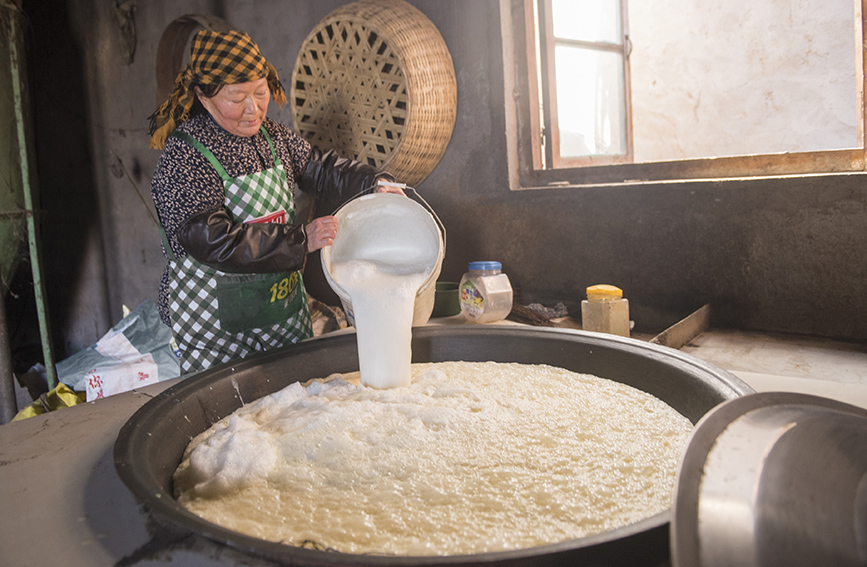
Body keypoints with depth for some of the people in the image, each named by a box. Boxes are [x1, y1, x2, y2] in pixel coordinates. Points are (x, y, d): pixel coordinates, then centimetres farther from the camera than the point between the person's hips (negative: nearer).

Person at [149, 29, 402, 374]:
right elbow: (212, 240, -27)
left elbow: (318, 168, 15)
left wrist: (374, 183, -3)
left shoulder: (272, 135, 3)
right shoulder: (184, 157, -19)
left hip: (283, 305, 7)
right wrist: (300, 239, -27)